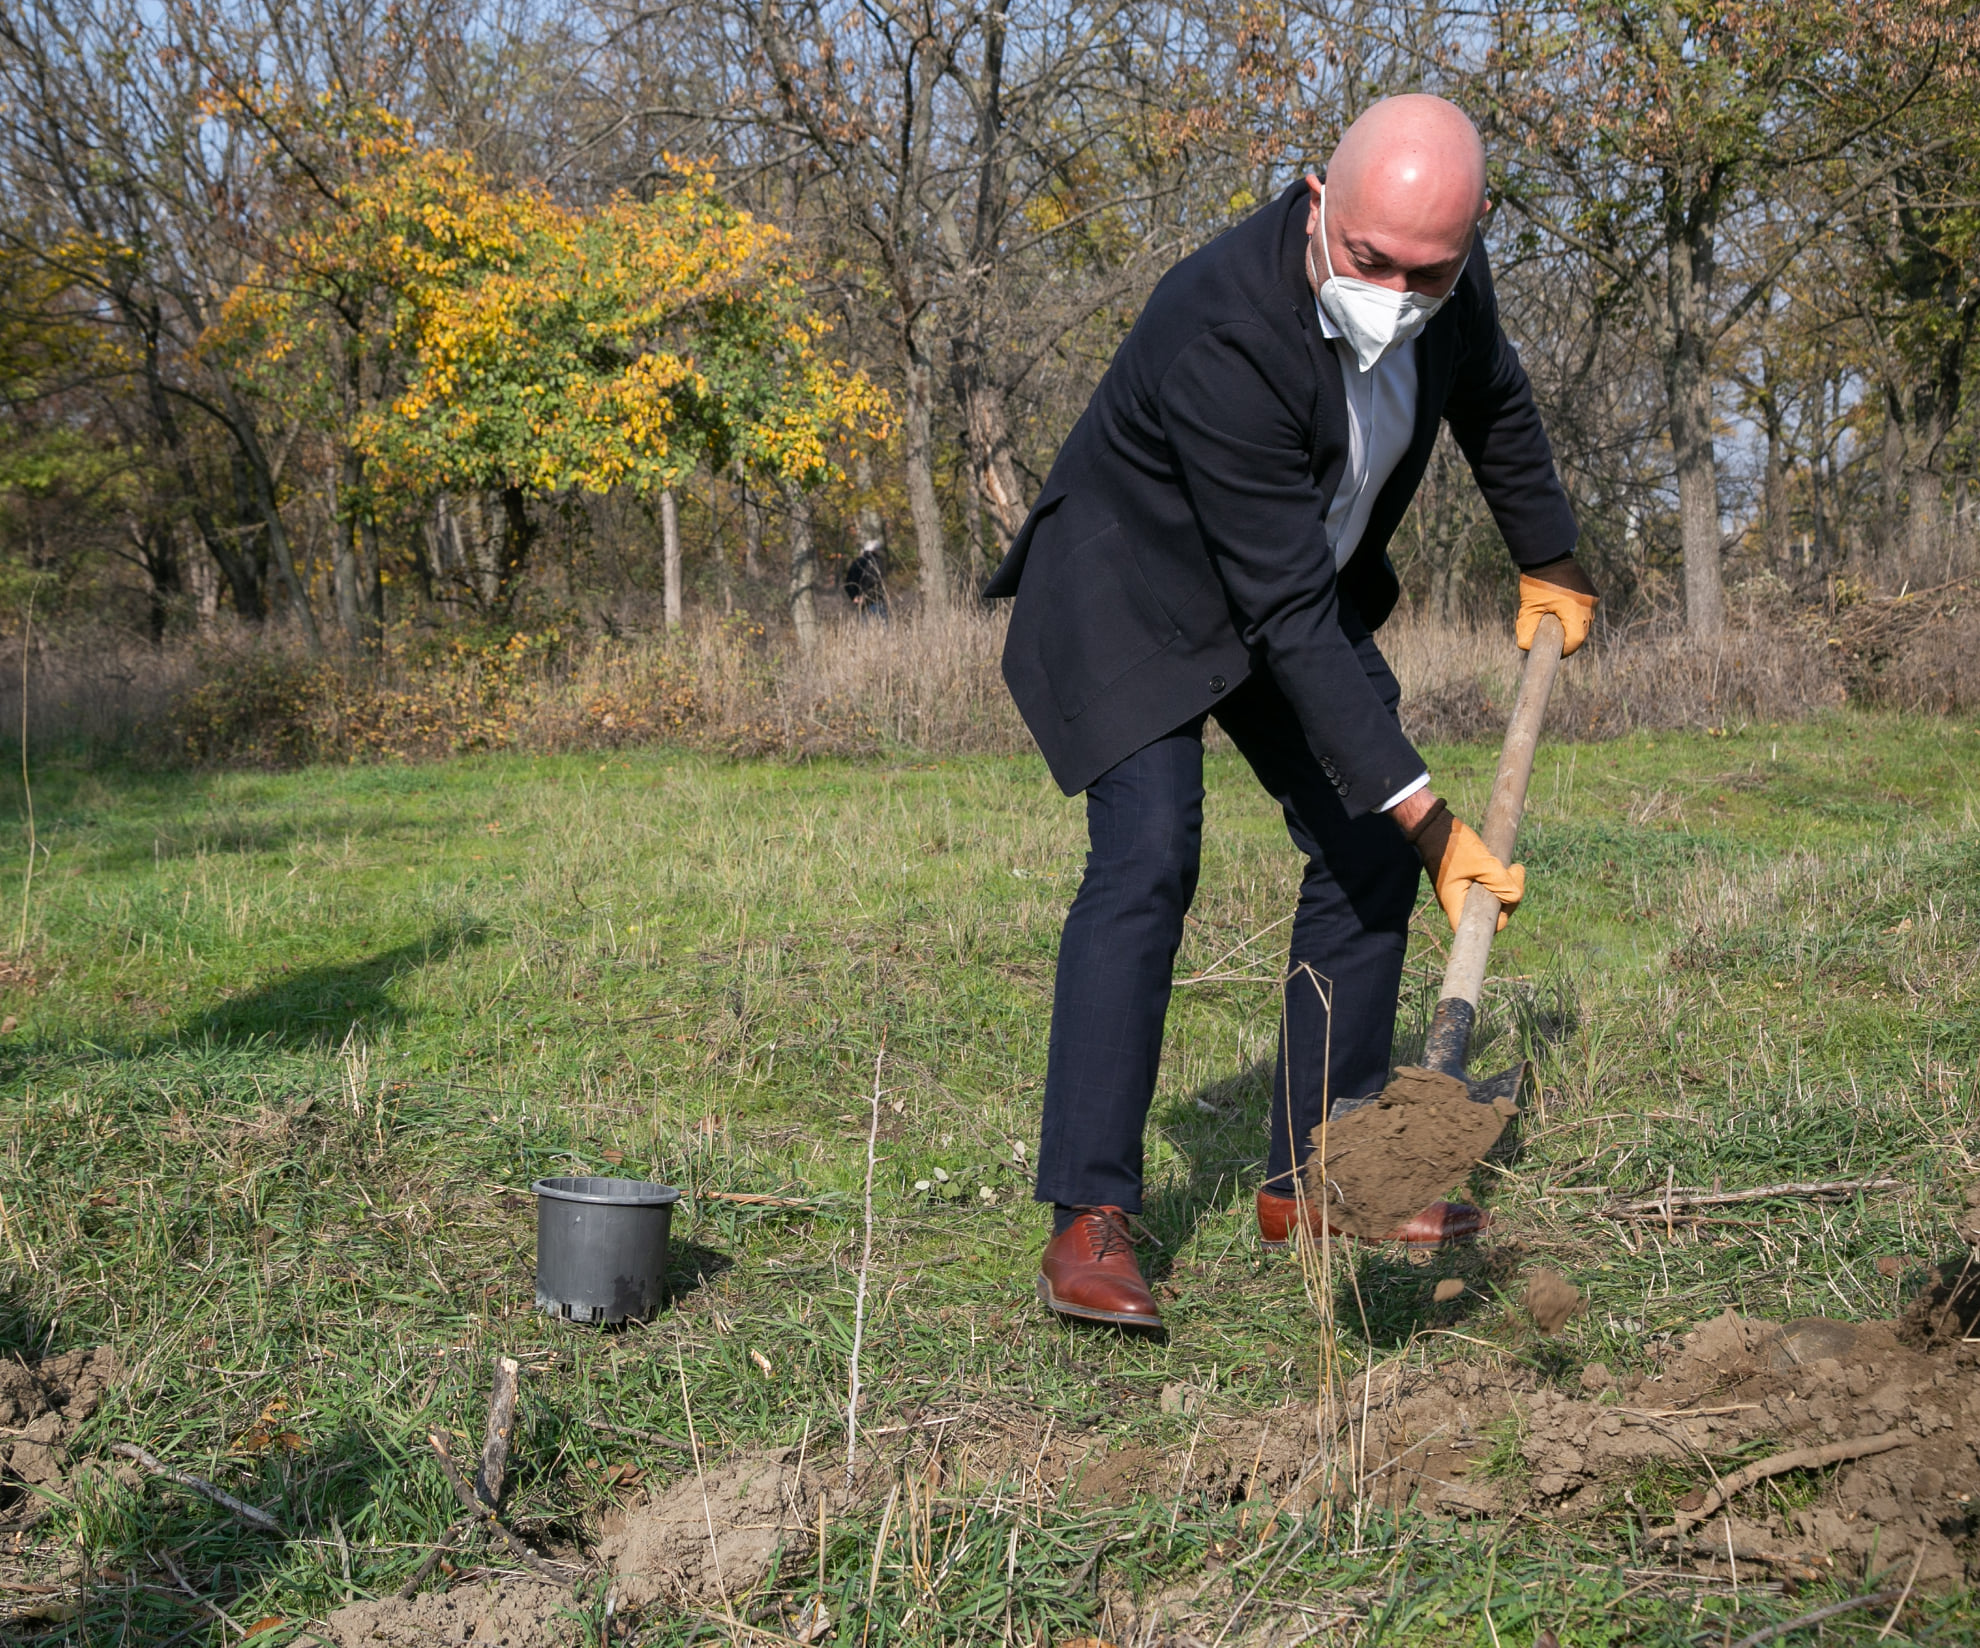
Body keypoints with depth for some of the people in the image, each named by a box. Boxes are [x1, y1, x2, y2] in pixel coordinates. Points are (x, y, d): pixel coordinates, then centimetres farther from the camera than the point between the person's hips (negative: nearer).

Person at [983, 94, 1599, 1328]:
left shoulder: (1449, 273, -17)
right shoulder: (1221, 334, -38)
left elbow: (1494, 398, 9)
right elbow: (1288, 617, -36)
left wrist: (1549, 560, 22)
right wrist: (1424, 812, -36)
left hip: (1303, 580, 7)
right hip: (1136, 593, -7)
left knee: (1368, 854, 4)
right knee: (1148, 859, -22)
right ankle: (1091, 1218, -19)